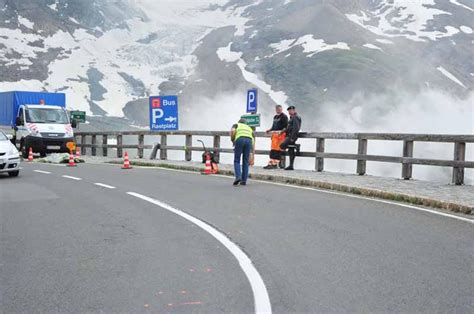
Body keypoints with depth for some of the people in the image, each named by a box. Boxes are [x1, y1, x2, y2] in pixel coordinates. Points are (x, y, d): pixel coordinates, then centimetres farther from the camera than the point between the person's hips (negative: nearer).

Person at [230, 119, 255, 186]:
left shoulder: (236, 125, 29)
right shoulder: (249, 128, 38)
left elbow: (232, 131, 2)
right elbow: (253, 140, 30)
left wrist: (232, 140, 18)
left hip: (239, 139, -3)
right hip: (249, 140, 3)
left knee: (237, 161, 8)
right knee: (245, 162, 12)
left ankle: (238, 177, -10)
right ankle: (244, 180, 12)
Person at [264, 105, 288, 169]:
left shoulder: (284, 116, -2)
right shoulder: (275, 117, 22)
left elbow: (286, 126, -10)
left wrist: (282, 131, -24)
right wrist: (270, 130, 11)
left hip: (280, 134, -8)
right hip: (274, 134, 8)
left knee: (278, 150, -10)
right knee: (273, 149, 6)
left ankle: (275, 164, -10)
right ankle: (271, 163, 7)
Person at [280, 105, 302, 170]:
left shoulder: (295, 117, -11)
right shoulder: (292, 118, 21)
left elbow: (296, 128, -20)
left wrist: (292, 138, -22)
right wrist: (285, 131, 13)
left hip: (292, 136, -10)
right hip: (290, 136, 10)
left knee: (282, 146, -18)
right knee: (291, 151, 7)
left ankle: (295, 146, -8)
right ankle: (291, 166, 8)